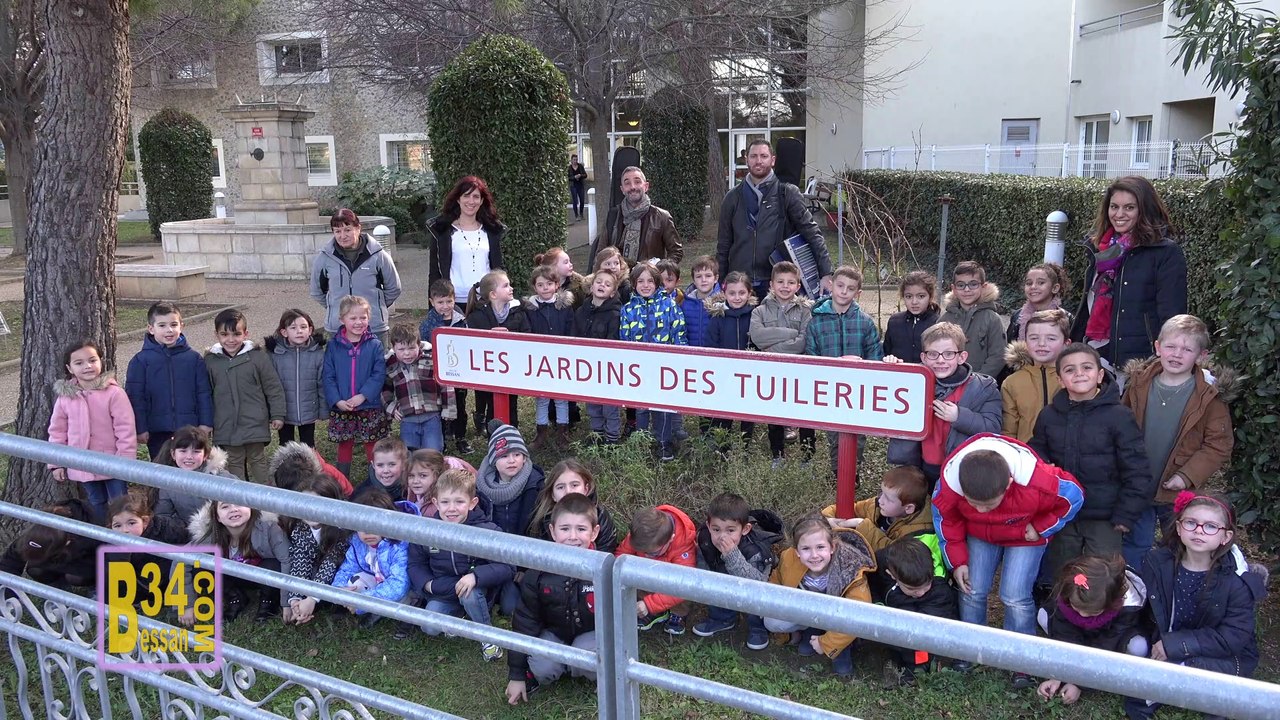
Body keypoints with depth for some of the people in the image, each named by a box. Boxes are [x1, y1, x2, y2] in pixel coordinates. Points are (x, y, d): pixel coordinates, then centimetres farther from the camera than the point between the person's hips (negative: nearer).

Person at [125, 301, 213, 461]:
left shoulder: (194, 358, 0)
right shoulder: (141, 360, -4)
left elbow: (204, 393, 2)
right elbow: (135, 396, -3)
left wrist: (206, 423, -1)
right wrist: (140, 428, -6)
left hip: (189, 427, 1)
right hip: (157, 430, 0)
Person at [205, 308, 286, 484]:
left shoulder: (257, 357, -9)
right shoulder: (210, 360, -1)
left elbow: (274, 388, -4)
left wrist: (277, 415, -3)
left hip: (255, 424, -2)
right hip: (226, 427, 2)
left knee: (258, 461, 13)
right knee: (234, 464, 12)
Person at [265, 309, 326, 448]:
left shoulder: (317, 353, -10)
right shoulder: (274, 353, -12)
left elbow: (322, 384, -3)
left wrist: (324, 410, 0)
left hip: (308, 412, 0)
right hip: (284, 413, 0)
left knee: (308, 447, 17)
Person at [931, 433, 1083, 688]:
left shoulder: (1036, 482, -41)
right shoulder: (950, 481, -36)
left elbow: (1074, 497, -17)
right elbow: (944, 518, -12)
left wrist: (1041, 528, -15)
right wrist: (957, 561, -9)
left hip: (1025, 535, -2)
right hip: (979, 534, 2)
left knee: (1015, 597, -8)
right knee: (972, 591, -1)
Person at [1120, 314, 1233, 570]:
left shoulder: (1210, 396, -12)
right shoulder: (1139, 384, -4)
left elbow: (1219, 445, -12)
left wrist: (1187, 476, -20)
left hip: (1178, 493, -2)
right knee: (1133, 550, 17)